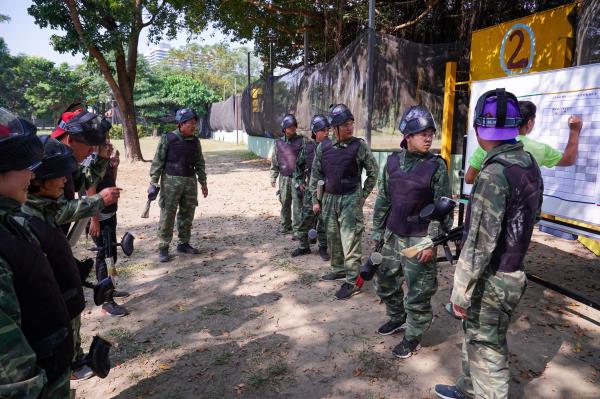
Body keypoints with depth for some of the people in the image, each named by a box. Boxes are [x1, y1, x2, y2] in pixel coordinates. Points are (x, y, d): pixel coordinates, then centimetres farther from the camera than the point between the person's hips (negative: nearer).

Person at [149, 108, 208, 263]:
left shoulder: (195, 141, 8)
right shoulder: (168, 139, -5)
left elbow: (199, 163, 15)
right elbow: (158, 161, -5)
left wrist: (203, 183, 15)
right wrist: (153, 182, -10)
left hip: (190, 181, 5)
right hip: (171, 181, -5)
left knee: (187, 215, 10)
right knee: (167, 215, -3)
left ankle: (183, 243, 24)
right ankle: (163, 248, 5)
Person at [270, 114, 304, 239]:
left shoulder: (301, 141, 0)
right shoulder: (278, 143, 9)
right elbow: (274, 161, 14)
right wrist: (273, 177, 11)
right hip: (284, 178, 3)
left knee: (297, 204, -7)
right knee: (285, 203, 12)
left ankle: (296, 230, -2)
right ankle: (285, 226, 27)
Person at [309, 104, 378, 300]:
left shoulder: (359, 146, -8)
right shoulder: (323, 147, 2)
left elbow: (373, 172, 2)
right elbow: (315, 174, 10)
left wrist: (363, 196, 1)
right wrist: (315, 200, 8)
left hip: (351, 199, -4)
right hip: (329, 198, 5)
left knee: (350, 240, -5)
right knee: (333, 237, 16)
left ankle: (352, 281, 3)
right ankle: (339, 269, 34)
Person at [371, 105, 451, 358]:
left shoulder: (436, 166, -10)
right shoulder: (393, 161, 2)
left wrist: (431, 242, -14)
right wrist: (377, 231, 9)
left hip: (418, 239, -5)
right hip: (392, 235, 5)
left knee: (418, 291, 4)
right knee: (385, 281, 18)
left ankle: (413, 337, 25)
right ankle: (397, 318, 43)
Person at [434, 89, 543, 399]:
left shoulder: (495, 173, -25)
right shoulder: (529, 163, 3)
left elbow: (480, 242, -25)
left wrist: (461, 292, -17)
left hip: (491, 281, -9)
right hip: (512, 270, 9)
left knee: (487, 348, 7)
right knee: (476, 336, 24)